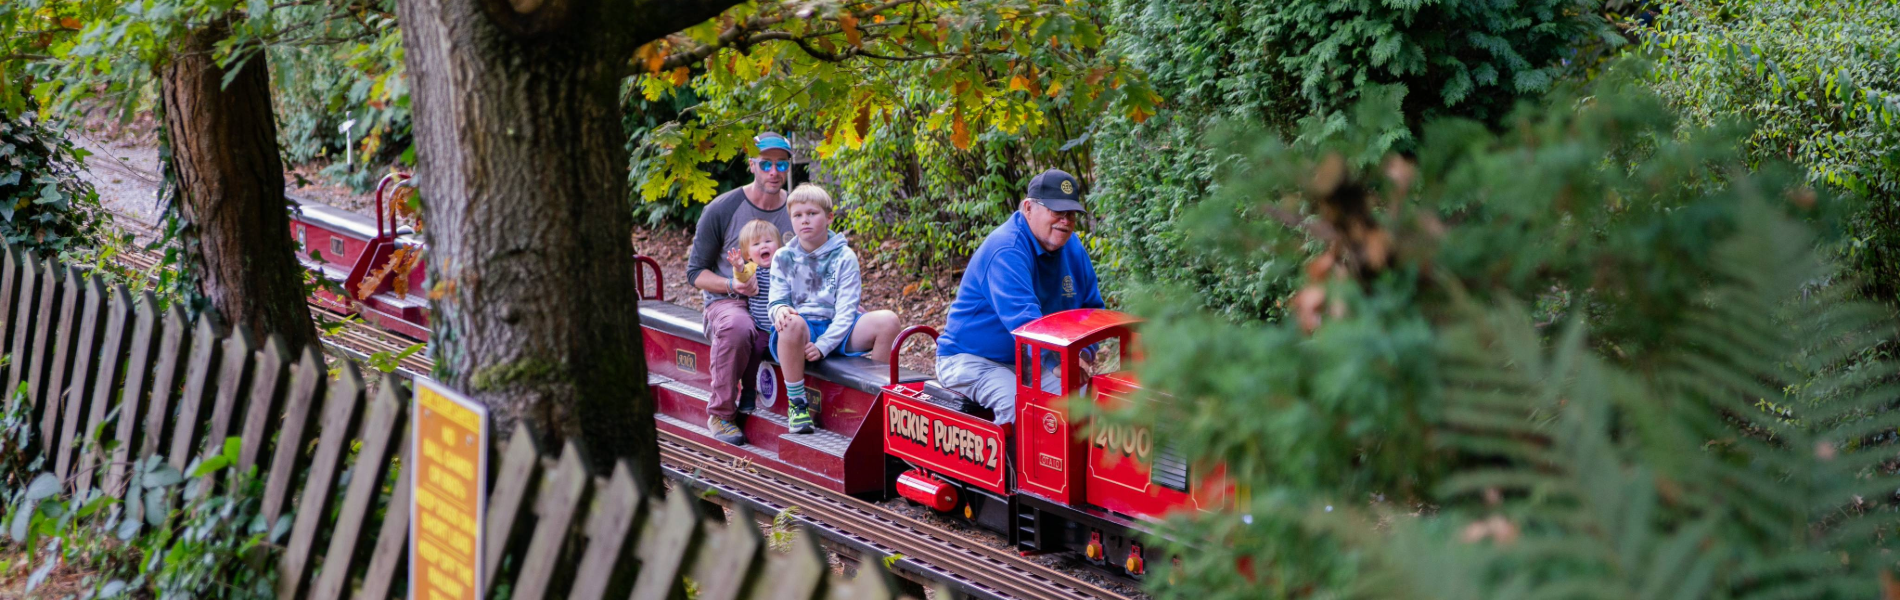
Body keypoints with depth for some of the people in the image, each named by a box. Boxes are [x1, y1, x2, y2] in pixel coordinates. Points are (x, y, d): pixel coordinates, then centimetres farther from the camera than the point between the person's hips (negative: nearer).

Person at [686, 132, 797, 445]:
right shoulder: (722, 210, -1)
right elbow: (695, 271, 4)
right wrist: (732, 285, -16)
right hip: (728, 300, -2)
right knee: (737, 328, -39)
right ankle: (721, 414, -19)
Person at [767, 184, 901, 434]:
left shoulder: (844, 257, 3)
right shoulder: (783, 258, 7)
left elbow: (845, 311, -5)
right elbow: (777, 301, 3)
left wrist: (823, 345, -19)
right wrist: (780, 310, -24)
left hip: (836, 332, 1)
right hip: (798, 336, -1)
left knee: (887, 320, -23)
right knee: (792, 324, -39)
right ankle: (796, 403, -22)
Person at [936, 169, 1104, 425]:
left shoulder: (1072, 248, 5)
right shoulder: (1006, 250, -23)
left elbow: (1091, 308, 13)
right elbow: (1023, 319, -34)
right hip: (970, 359, -8)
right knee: (1019, 404, -34)